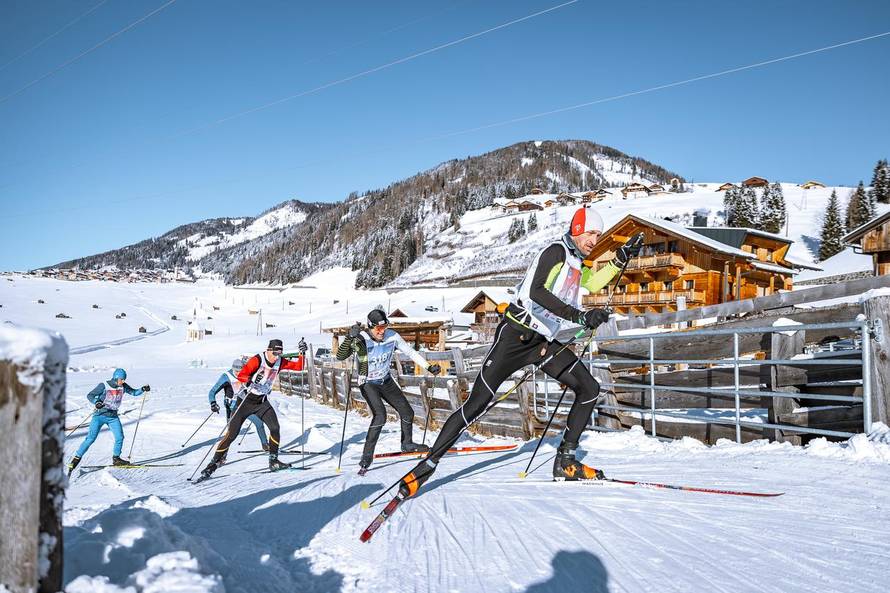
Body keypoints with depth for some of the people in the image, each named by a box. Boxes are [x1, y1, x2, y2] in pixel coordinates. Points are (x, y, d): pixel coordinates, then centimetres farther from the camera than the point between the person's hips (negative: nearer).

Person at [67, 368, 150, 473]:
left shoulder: (123, 387, 0)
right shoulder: (104, 386, -14)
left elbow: (134, 392, 9)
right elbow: (90, 395, -12)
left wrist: (143, 389, -10)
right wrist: (96, 402, -31)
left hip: (113, 417, 4)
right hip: (100, 416, -4)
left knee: (120, 437, -5)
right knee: (91, 438, -9)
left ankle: (116, 458, 13)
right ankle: (76, 458, 3)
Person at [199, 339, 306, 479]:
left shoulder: (280, 362, -2)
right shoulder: (257, 360, -19)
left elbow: (298, 366, 3)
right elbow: (241, 375, -24)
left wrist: (302, 354, -13)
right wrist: (250, 381, -44)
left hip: (263, 401, 5)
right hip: (248, 400, -4)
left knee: (275, 427, -12)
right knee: (231, 433, -6)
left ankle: (273, 461, 1)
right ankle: (214, 463, 7)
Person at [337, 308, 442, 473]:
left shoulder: (392, 336, -15)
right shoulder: (362, 339, -26)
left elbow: (410, 352, -3)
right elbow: (340, 356, -34)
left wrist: (429, 367, -6)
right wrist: (349, 338, -49)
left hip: (386, 381, 5)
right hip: (368, 384, -5)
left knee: (407, 412, 10)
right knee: (380, 416, -25)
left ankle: (407, 444, 35)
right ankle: (367, 457, -15)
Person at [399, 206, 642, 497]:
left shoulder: (576, 261, 17)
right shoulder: (557, 250, -10)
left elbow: (593, 282, 38)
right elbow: (536, 291, -25)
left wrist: (621, 258, 25)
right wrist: (578, 316, -31)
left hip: (545, 342, 9)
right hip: (516, 334, -9)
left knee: (589, 389, 2)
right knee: (477, 402, -11)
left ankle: (565, 462, 9)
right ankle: (428, 465, -3)